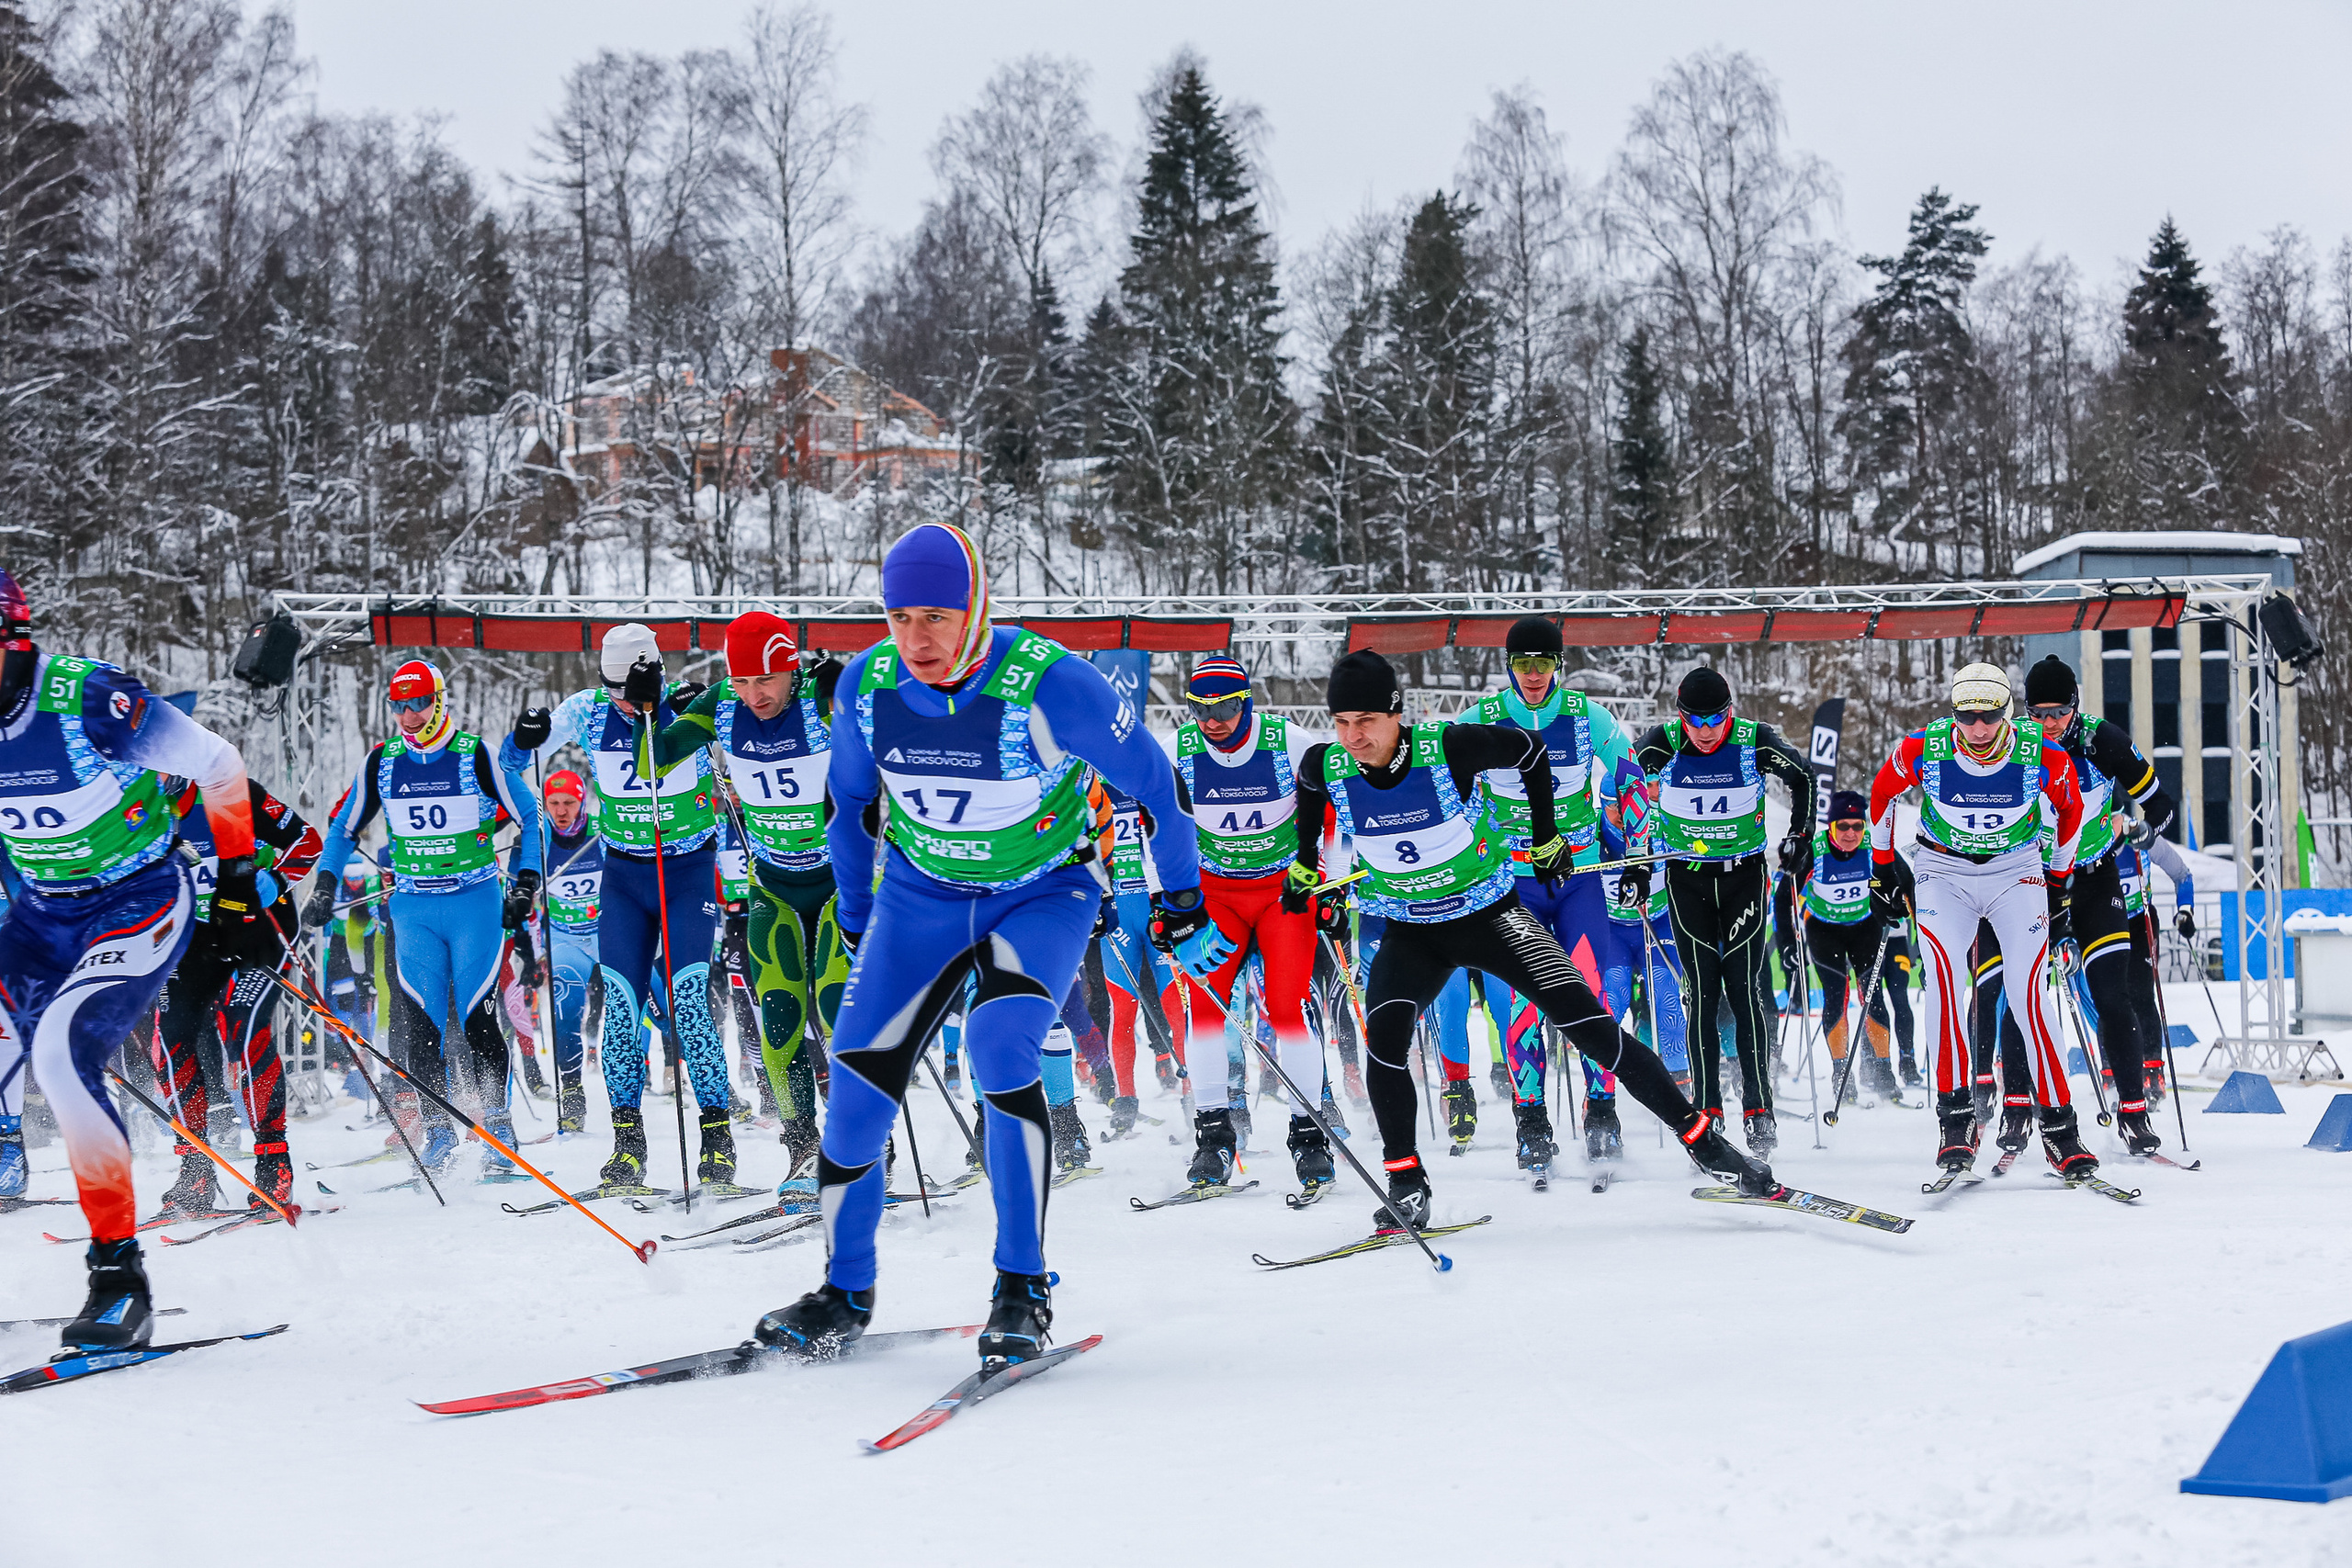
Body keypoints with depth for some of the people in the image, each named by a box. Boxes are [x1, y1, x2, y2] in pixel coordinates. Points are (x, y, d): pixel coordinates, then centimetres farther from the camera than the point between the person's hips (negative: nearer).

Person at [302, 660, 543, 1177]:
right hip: (413, 907, 3)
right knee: (419, 1023, -4)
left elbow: (531, 818, 3)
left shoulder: (478, 757, -5)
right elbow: (344, 828, 15)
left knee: (477, 1020, -8)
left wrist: (526, 883, -5)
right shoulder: (380, 762, 4)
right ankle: (437, 1130, 6)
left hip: (476, 900, -3)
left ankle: (498, 1130, 2)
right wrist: (324, 886, 4)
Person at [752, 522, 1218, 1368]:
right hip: (921, 894, 4)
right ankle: (845, 1293, 10)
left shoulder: (1050, 684, -26)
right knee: (858, 1077, -8)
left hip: (1043, 894, -4)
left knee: (999, 1049, -27)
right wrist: (856, 915, 17)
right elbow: (850, 798, 9)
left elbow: (1151, 781, -11)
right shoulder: (867, 686, -13)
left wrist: (1181, 901, -2)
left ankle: (1024, 1288, -15)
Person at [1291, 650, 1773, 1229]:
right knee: (1383, 1036, -24)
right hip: (1410, 931, 2)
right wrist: (1305, 866, 16)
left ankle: (1701, 1139, -1)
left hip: (1488, 914, -2)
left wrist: (1545, 838, 3)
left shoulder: (1448, 748, -25)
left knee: (1589, 1024, -11)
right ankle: (1407, 1186, -8)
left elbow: (1531, 751, -5)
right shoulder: (1327, 768, -15)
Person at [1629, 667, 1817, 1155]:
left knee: (1744, 990, -7)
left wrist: (1800, 837, 2)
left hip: (1744, 874, 0)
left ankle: (1758, 1107, -4)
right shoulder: (1661, 744, -12)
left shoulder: (1755, 740, -13)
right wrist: (1637, 859, 5)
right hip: (1686, 878, 1)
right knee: (1703, 992, -5)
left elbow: (1803, 778, 4)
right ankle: (1707, 1109, -2)